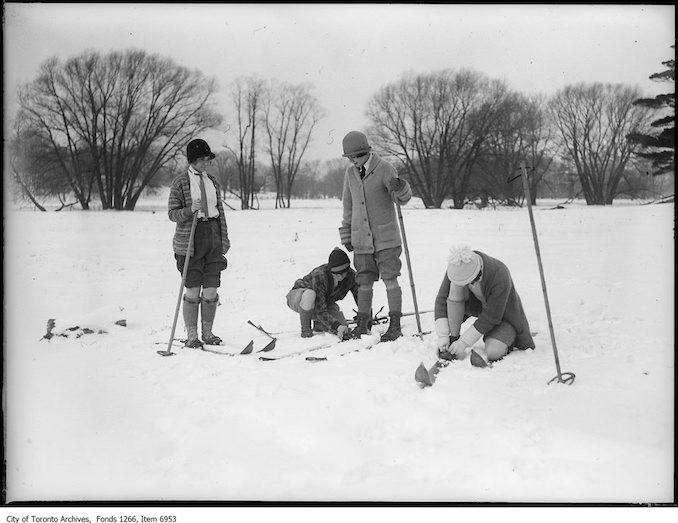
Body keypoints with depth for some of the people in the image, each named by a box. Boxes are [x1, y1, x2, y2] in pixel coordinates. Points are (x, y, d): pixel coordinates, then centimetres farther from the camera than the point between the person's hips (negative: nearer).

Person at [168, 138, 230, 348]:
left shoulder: (212, 181, 13)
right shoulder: (180, 182, -3)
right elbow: (172, 213, -3)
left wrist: (224, 238, 12)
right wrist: (190, 210, -21)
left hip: (213, 238, 5)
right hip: (190, 240, -4)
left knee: (211, 290, 4)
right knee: (192, 291, -2)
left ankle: (208, 332, 17)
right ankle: (191, 336, 9)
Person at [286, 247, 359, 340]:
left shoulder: (351, 275, -23)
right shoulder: (319, 276, -37)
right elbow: (320, 311, -39)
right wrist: (336, 326, -51)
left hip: (325, 303, 5)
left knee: (344, 331, -14)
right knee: (309, 294, -43)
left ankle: (318, 323, 16)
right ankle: (305, 329, -18)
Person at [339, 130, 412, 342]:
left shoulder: (385, 169, -8)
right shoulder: (350, 173, 7)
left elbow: (402, 198, -11)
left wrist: (400, 188, -35)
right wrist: (346, 235, 15)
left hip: (385, 236, -4)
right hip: (361, 238, 4)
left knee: (390, 280, -4)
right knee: (364, 282, 6)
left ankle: (395, 325, 1)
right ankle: (363, 324, 16)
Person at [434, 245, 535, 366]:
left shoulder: (500, 275, -38)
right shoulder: (457, 268, -26)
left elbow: (491, 316, -30)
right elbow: (441, 300, -19)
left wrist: (464, 342, -29)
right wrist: (442, 335, -27)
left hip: (503, 312, -4)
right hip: (478, 305, 4)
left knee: (492, 353, -26)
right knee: (455, 287, -26)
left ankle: (507, 340, 9)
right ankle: (453, 339, -16)